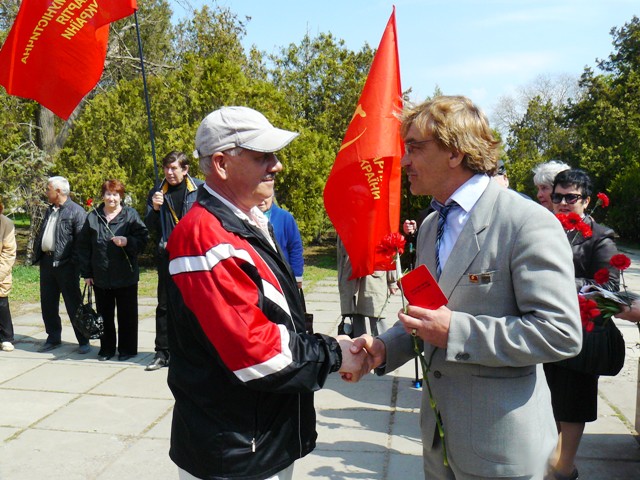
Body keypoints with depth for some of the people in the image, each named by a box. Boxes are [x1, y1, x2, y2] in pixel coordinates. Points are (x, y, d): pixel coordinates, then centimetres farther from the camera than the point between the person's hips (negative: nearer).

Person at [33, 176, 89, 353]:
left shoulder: (76, 211, -9)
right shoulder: (50, 210, 17)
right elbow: (41, 235, 21)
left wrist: (76, 263, -19)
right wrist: (37, 255, 11)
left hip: (65, 264, -8)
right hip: (46, 262, 8)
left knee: (73, 304, -1)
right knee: (47, 303, 14)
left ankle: (83, 341, 9)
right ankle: (53, 338, 28)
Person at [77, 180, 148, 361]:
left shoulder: (131, 215, 0)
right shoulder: (93, 217, 7)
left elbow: (143, 237, -5)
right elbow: (84, 246, 8)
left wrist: (127, 241, -24)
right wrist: (86, 273, 4)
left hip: (125, 276, -3)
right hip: (100, 276, 3)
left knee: (127, 314, 6)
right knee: (104, 314, 13)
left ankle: (127, 349, 18)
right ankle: (106, 348, 26)